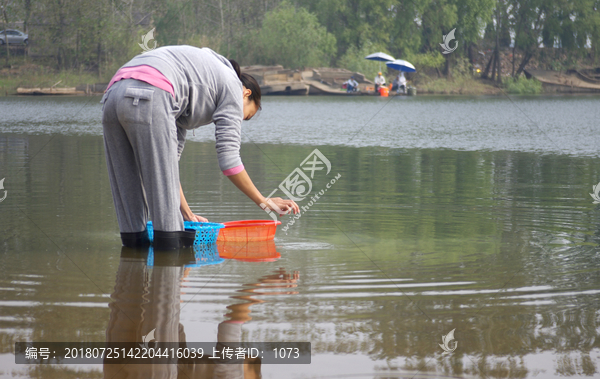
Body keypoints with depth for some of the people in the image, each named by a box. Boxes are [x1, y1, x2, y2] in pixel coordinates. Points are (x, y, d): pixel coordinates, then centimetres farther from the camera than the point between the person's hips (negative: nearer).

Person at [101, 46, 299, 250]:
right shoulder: (232, 84, 18)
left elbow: (170, 155, 34)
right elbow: (228, 156, 10)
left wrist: (186, 213, 32)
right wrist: (264, 201, 19)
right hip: (147, 98, -8)